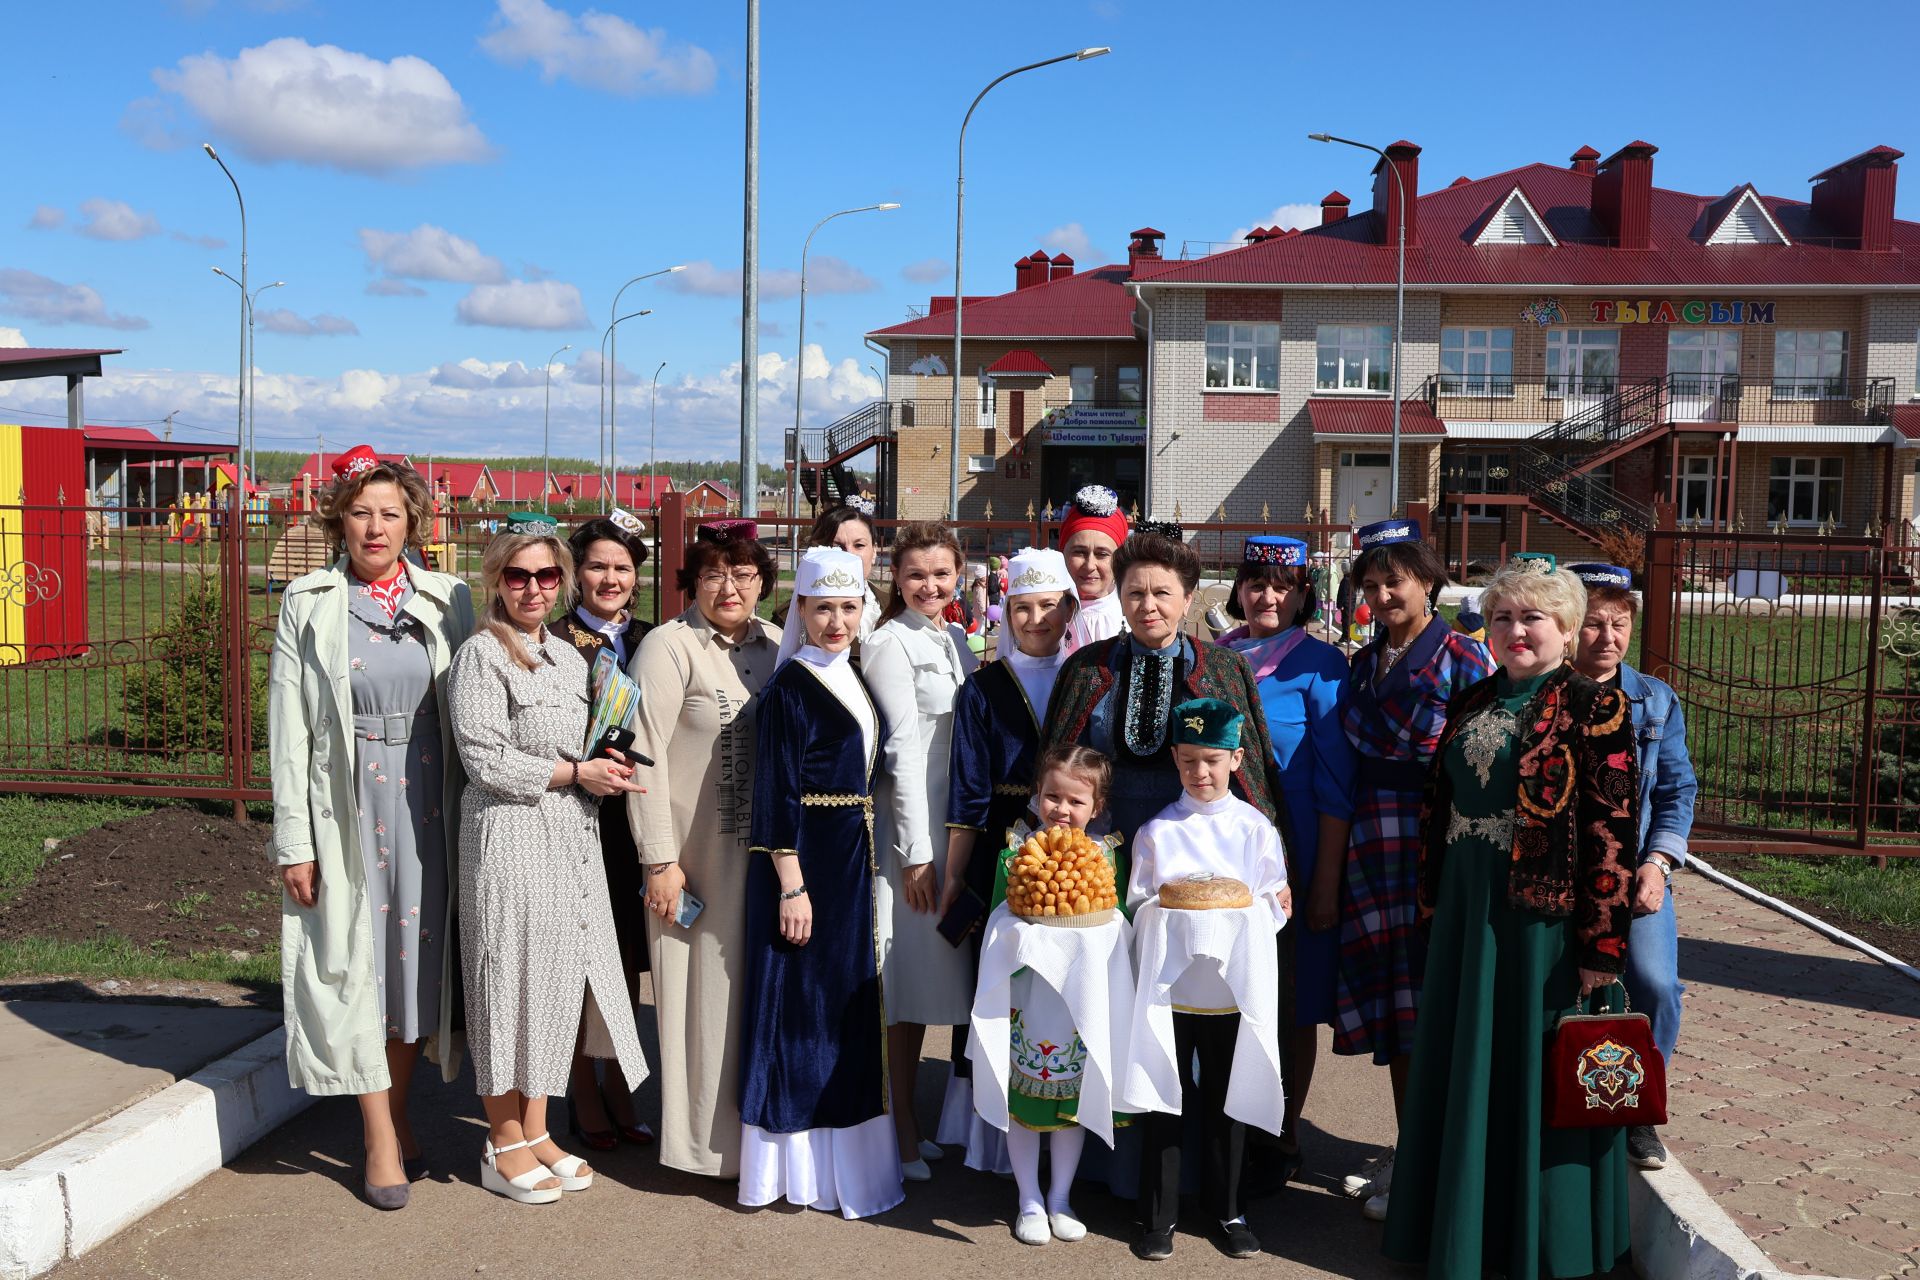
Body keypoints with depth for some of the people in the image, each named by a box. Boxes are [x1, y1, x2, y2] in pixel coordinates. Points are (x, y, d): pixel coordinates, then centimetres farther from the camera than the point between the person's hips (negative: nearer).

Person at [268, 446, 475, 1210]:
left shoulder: (446, 602, 3)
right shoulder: (308, 605, 0)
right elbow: (288, 727, -2)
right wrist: (293, 841, -6)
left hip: (427, 807, 2)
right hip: (345, 810, -2)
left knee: (417, 955, 10)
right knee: (356, 964, 3)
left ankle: (395, 1110, 28)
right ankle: (382, 1139, 13)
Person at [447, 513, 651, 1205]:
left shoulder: (568, 657, 13)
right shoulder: (480, 655, -9)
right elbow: (487, 762, -15)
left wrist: (604, 767, 2)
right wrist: (577, 772, -12)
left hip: (572, 839, 7)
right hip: (510, 839, -7)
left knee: (558, 981, 11)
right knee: (510, 981, 2)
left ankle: (536, 1130, 25)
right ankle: (504, 1147, 16)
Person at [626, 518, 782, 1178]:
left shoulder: (775, 645, 7)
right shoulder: (669, 646, -10)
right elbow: (645, 755, -14)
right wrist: (659, 859, -16)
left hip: (768, 851, 5)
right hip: (696, 852, -5)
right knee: (706, 991, 4)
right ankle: (708, 1141, 19)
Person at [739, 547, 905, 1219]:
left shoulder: (853, 678, 12)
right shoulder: (789, 686, -13)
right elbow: (777, 792, -16)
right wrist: (792, 884, -20)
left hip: (852, 855, 9)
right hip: (805, 857, -9)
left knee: (846, 1002, 15)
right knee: (800, 1002, 0)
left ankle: (839, 1150, 28)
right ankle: (794, 1165, 12)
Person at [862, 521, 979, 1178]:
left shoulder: (956, 641, 13)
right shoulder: (890, 644, -11)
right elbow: (902, 752, -15)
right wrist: (917, 852, -16)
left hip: (956, 827, 8)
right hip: (910, 829, -8)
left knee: (932, 978, 13)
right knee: (905, 983, -1)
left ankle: (911, 1123, 24)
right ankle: (902, 1135, 9)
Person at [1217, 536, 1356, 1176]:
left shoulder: (1319, 665, -6)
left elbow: (1335, 785, -8)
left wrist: (1327, 882, -12)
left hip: (1292, 860, -4)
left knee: (1291, 1003, 6)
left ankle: (1284, 1131, 20)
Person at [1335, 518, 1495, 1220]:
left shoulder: (1463, 660, -6)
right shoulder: (1363, 664, 13)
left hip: (1436, 848, -6)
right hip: (1373, 851, 6)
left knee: (1425, 1003, -1)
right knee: (1391, 1003, 12)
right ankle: (1406, 1153, 24)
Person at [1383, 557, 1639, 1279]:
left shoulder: (1595, 707, -8)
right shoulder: (1470, 704, 11)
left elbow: (1613, 832, -13)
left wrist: (1601, 949, -17)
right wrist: (1431, 907, 9)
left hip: (1544, 919, -6)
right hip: (1466, 917, 6)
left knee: (1536, 1074, 5)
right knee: (1463, 1070, 13)